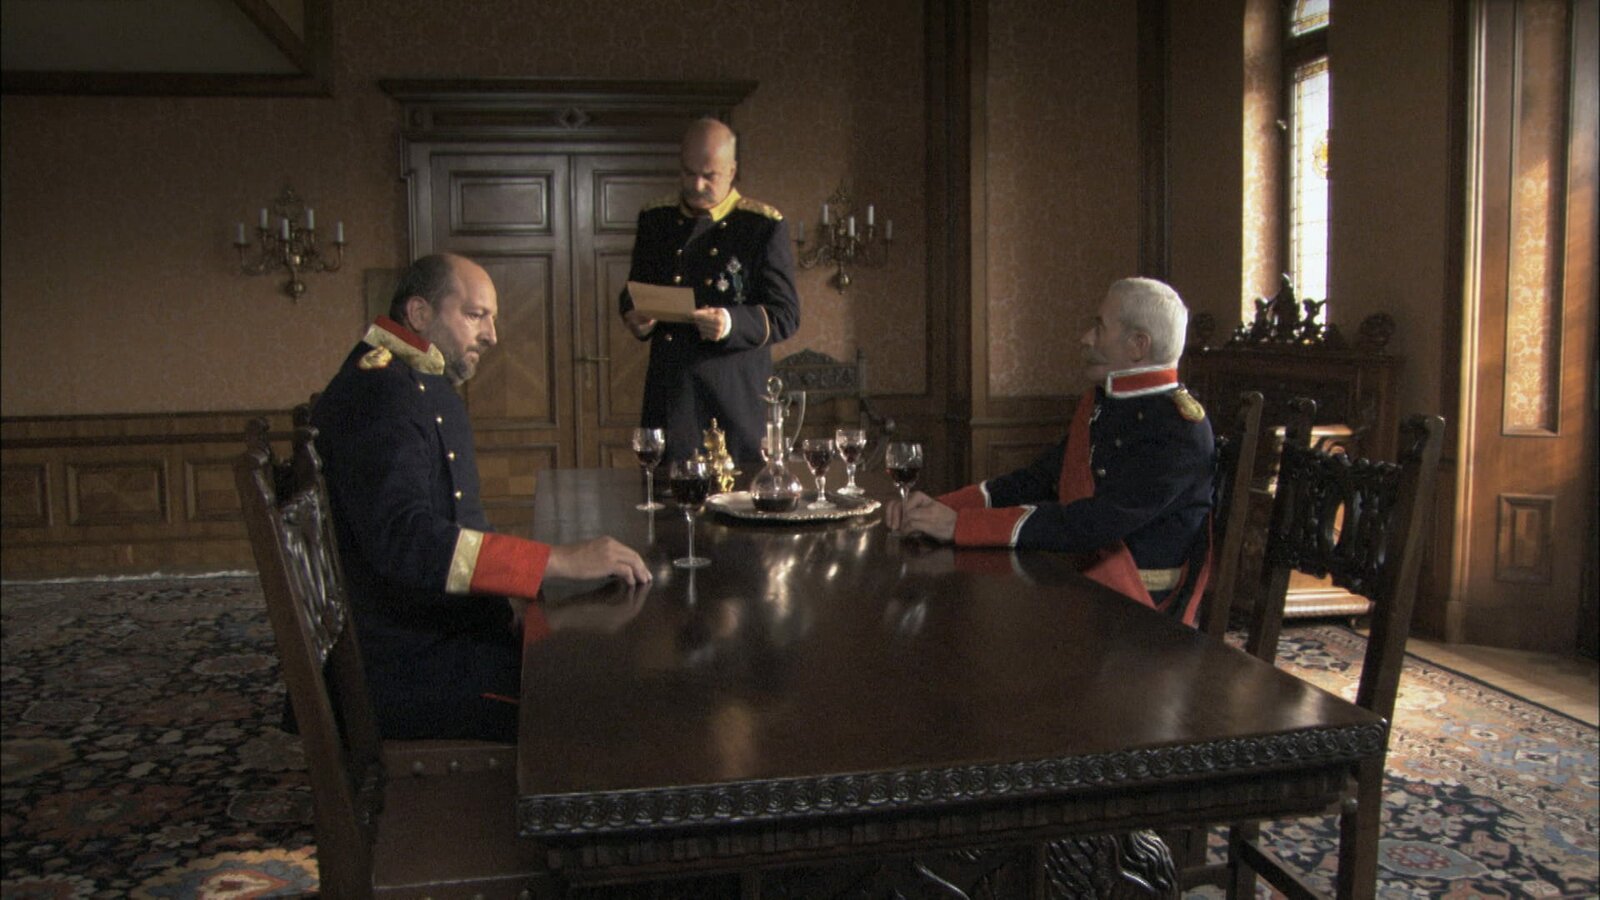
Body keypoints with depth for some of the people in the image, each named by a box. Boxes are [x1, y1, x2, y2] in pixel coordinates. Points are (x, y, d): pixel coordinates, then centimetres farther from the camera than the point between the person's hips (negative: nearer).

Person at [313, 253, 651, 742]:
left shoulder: (427, 390, 19)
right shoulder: (378, 393, -16)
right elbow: (405, 541, -30)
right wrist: (561, 560, -32)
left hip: (453, 639, 10)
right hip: (415, 675, -10)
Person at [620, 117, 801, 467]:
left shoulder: (764, 226, 0)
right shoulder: (655, 219, 11)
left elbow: (786, 316, -3)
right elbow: (632, 291, 19)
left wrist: (734, 323, -22)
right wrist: (633, 316, -5)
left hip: (737, 395, -3)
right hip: (669, 394, 3)